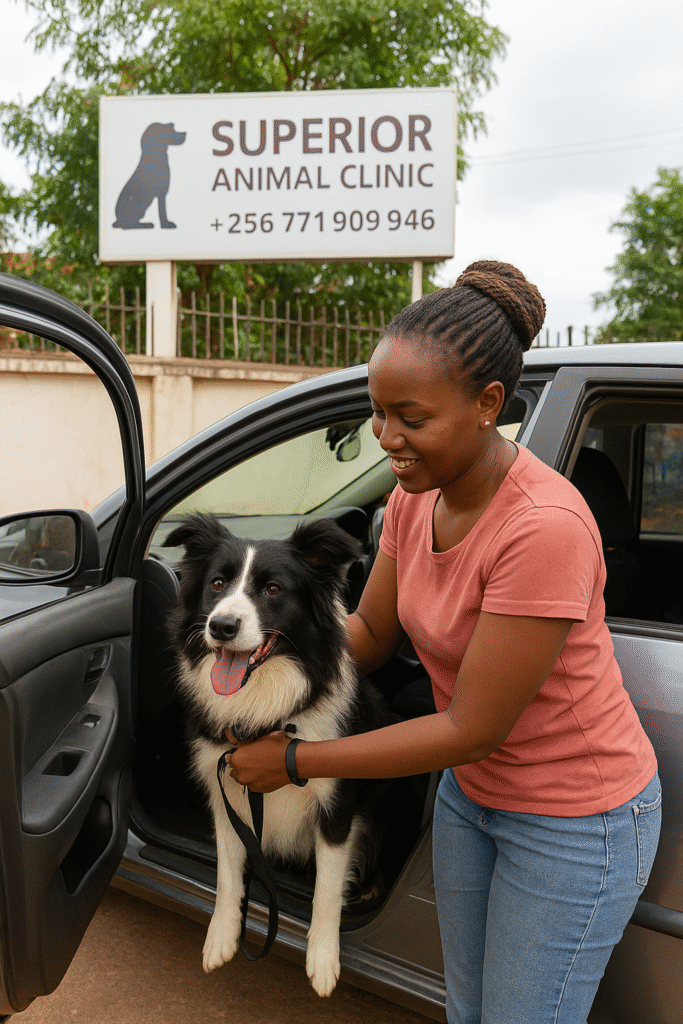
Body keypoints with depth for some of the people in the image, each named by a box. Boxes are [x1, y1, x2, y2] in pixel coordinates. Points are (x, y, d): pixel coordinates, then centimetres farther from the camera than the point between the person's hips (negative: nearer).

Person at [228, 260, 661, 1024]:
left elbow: (471, 729, -28)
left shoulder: (545, 527, -34)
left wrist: (295, 761, -21)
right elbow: (369, 631, 4)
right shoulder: (415, 496, -9)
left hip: (576, 820, -7)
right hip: (472, 792, 7)